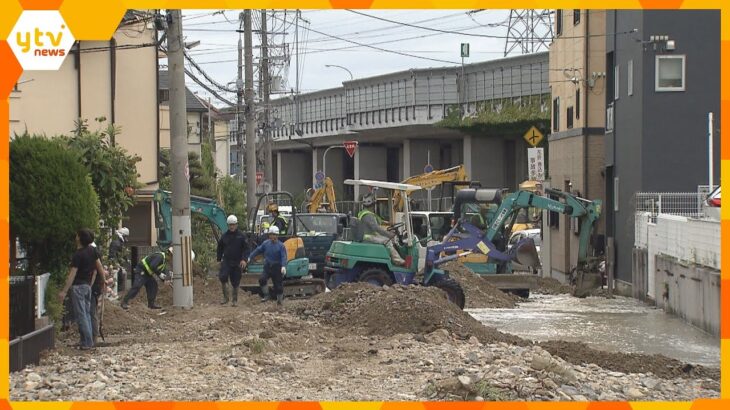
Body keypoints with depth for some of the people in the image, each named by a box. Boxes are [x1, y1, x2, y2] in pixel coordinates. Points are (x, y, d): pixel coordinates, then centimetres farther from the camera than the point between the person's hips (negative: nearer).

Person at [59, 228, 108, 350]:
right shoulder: (93, 250, 4)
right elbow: (99, 266, 15)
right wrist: (103, 273, 34)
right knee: (86, 314, 14)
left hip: (78, 286, -8)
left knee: (81, 315, -5)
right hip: (87, 285, 8)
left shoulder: (78, 255, -17)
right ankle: (89, 341, 16)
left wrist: (64, 291, -18)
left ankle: (87, 342, -7)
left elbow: (72, 274, -19)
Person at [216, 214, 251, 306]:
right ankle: (225, 297, -7)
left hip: (237, 263, -1)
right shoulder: (225, 236, 7)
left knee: (235, 282, 3)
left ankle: (234, 300, 16)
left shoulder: (241, 236, 0)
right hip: (226, 261, 1)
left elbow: (246, 249, -2)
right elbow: (220, 248, 19)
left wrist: (244, 259, -15)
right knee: (223, 277, -19)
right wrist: (219, 259, 15)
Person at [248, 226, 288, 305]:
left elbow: (283, 257, -16)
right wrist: (250, 258, 6)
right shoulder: (266, 243, 5)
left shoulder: (281, 246, -7)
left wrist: (283, 266, -32)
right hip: (267, 266, 3)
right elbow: (258, 250, 11)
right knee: (262, 279, -19)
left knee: (278, 284, 1)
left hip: (277, 267, -3)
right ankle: (266, 295, -4)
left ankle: (279, 299, 21)